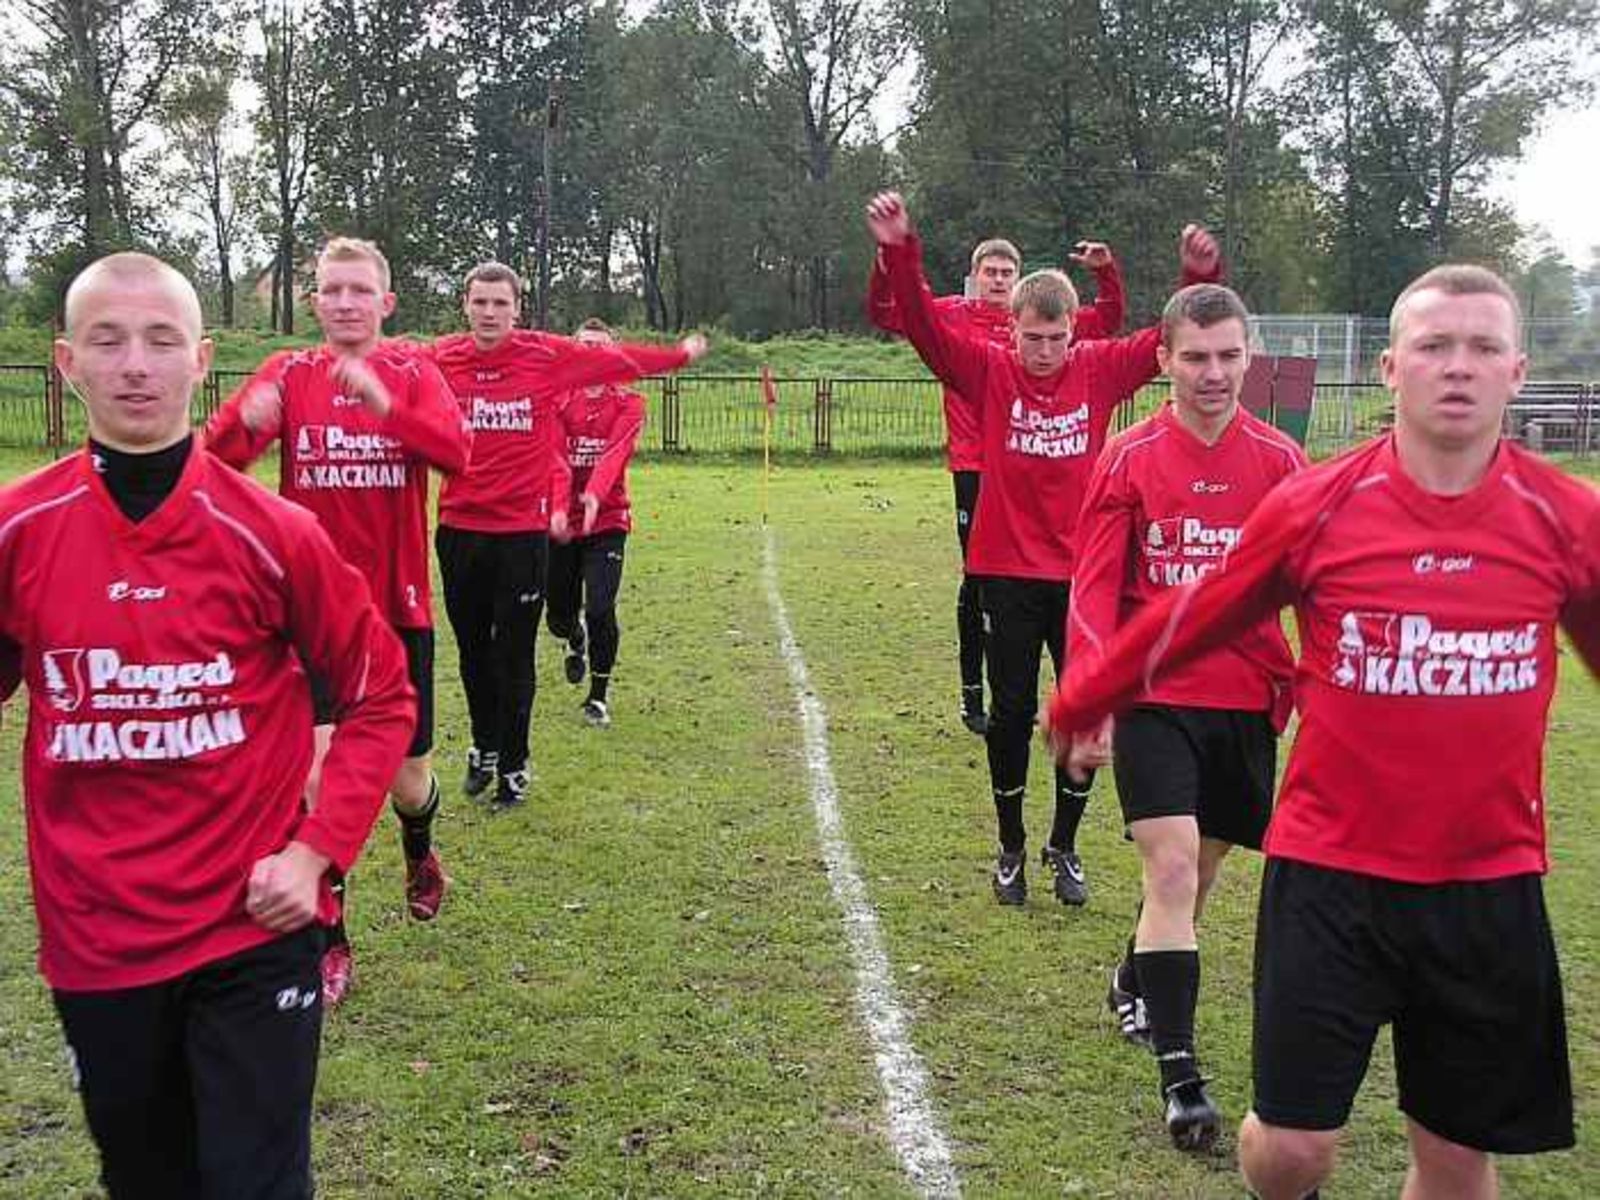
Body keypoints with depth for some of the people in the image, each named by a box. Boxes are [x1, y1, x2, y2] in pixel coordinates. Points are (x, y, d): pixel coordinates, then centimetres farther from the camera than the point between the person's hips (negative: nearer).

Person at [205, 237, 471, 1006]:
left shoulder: (412, 371, -1)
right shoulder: (289, 374, -1)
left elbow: (455, 453, -20)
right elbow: (215, 460, -13)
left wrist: (383, 401, -35)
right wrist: (245, 421, -35)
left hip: (397, 607, 1)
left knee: (407, 779, 10)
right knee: (318, 769, -12)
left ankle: (419, 858, 47)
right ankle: (330, 946, 7)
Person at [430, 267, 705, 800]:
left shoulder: (548, 355, -4)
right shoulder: (441, 359, 0)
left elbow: (617, 360, 10)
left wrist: (681, 353, 21)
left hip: (523, 530, -2)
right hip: (459, 528, 2)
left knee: (515, 655, 4)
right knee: (472, 650, 14)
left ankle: (513, 766, 20)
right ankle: (483, 750, 36)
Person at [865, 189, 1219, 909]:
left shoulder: (1100, 371, 0)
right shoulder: (988, 373, -5)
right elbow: (924, 328, -15)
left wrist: (1200, 279, -22)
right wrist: (898, 256, -29)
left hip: (1085, 573, 2)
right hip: (1009, 573, -1)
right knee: (1011, 713, 6)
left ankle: (1064, 847, 27)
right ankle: (1011, 850, 25)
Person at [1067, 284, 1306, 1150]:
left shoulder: (1279, 461, 0)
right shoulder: (1128, 460, -5)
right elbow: (1094, 588, -8)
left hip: (1247, 700, 3)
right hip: (1154, 696, -3)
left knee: (1198, 867, 17)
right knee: (1172, 871, -12)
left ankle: (1135, 980, 45)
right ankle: (1178, 1074, -3)